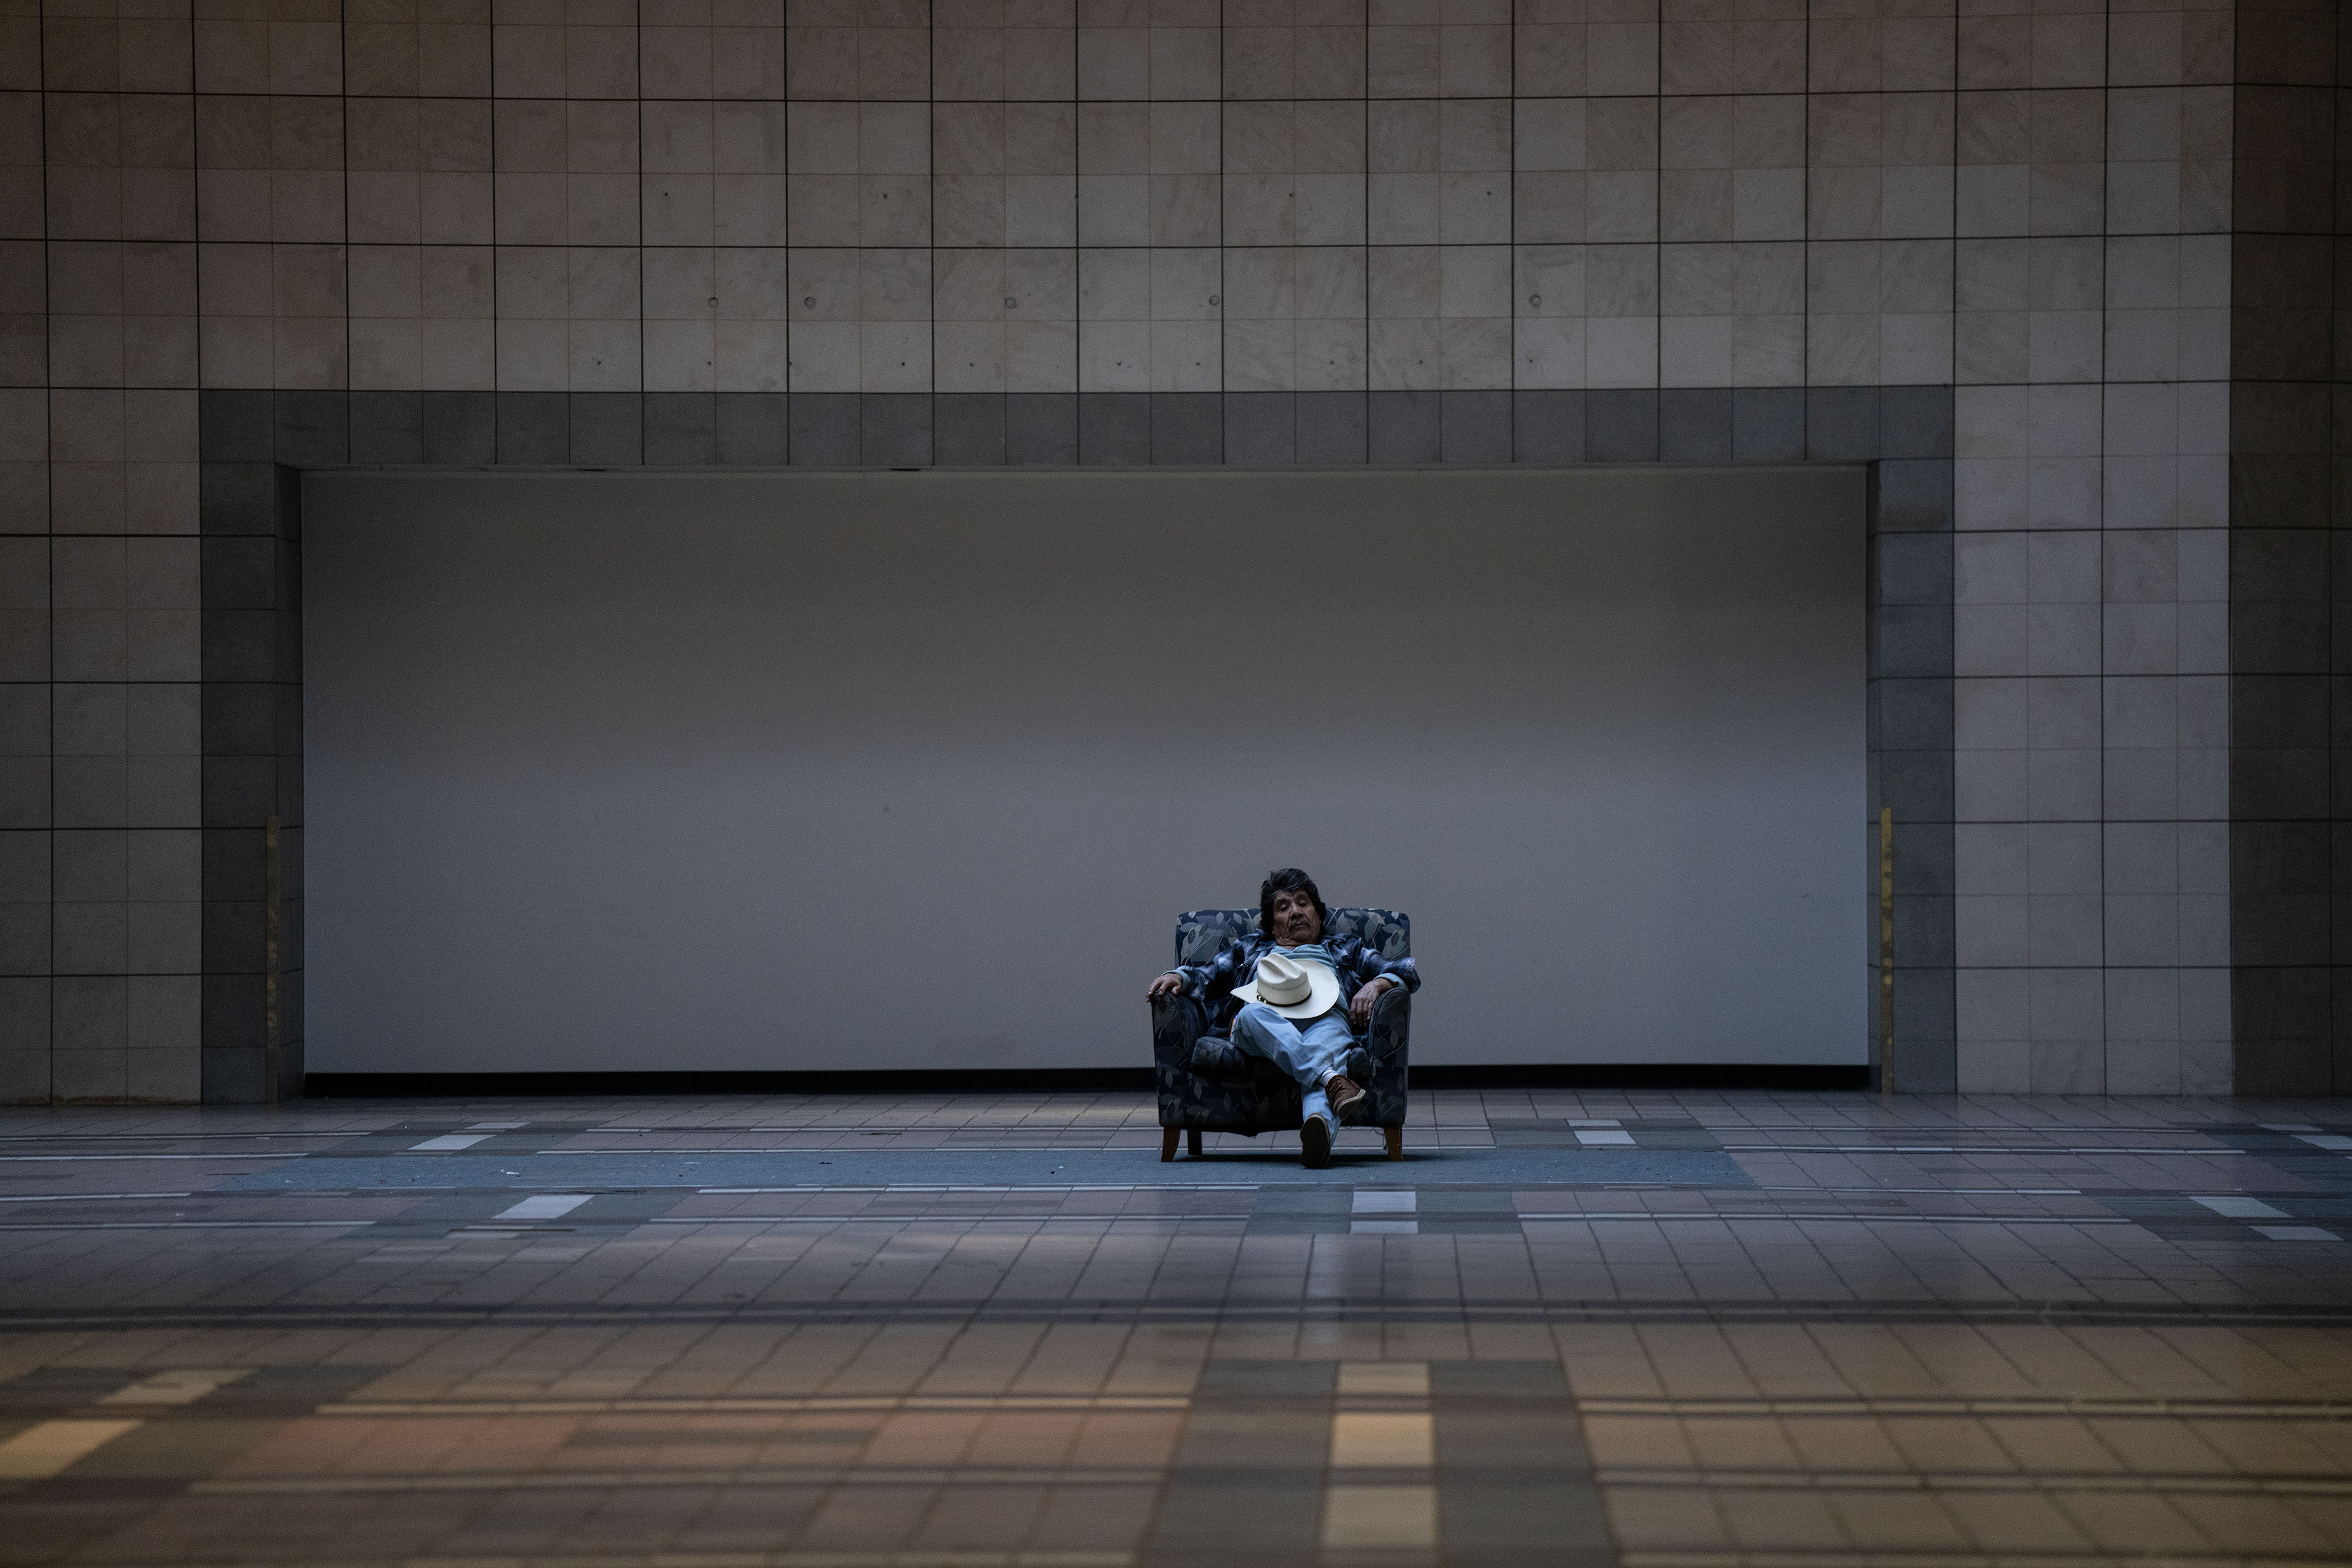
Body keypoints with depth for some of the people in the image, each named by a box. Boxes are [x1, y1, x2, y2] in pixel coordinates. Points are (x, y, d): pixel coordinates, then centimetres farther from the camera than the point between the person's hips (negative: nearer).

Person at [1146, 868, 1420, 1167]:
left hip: (1326, 1017, 0)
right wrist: (1178, 977, 1)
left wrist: (1376, 984, 4)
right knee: (1252, 1014, -39)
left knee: (1330, 1033, -40)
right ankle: (1332, 1079, -62)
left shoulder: (1346, 950, 40)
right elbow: (1206, 975, 25)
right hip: (1264, 1029, 0)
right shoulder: (1248, 949, 41)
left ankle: (1319, 1123, -72)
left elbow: (1408, 971, 28)